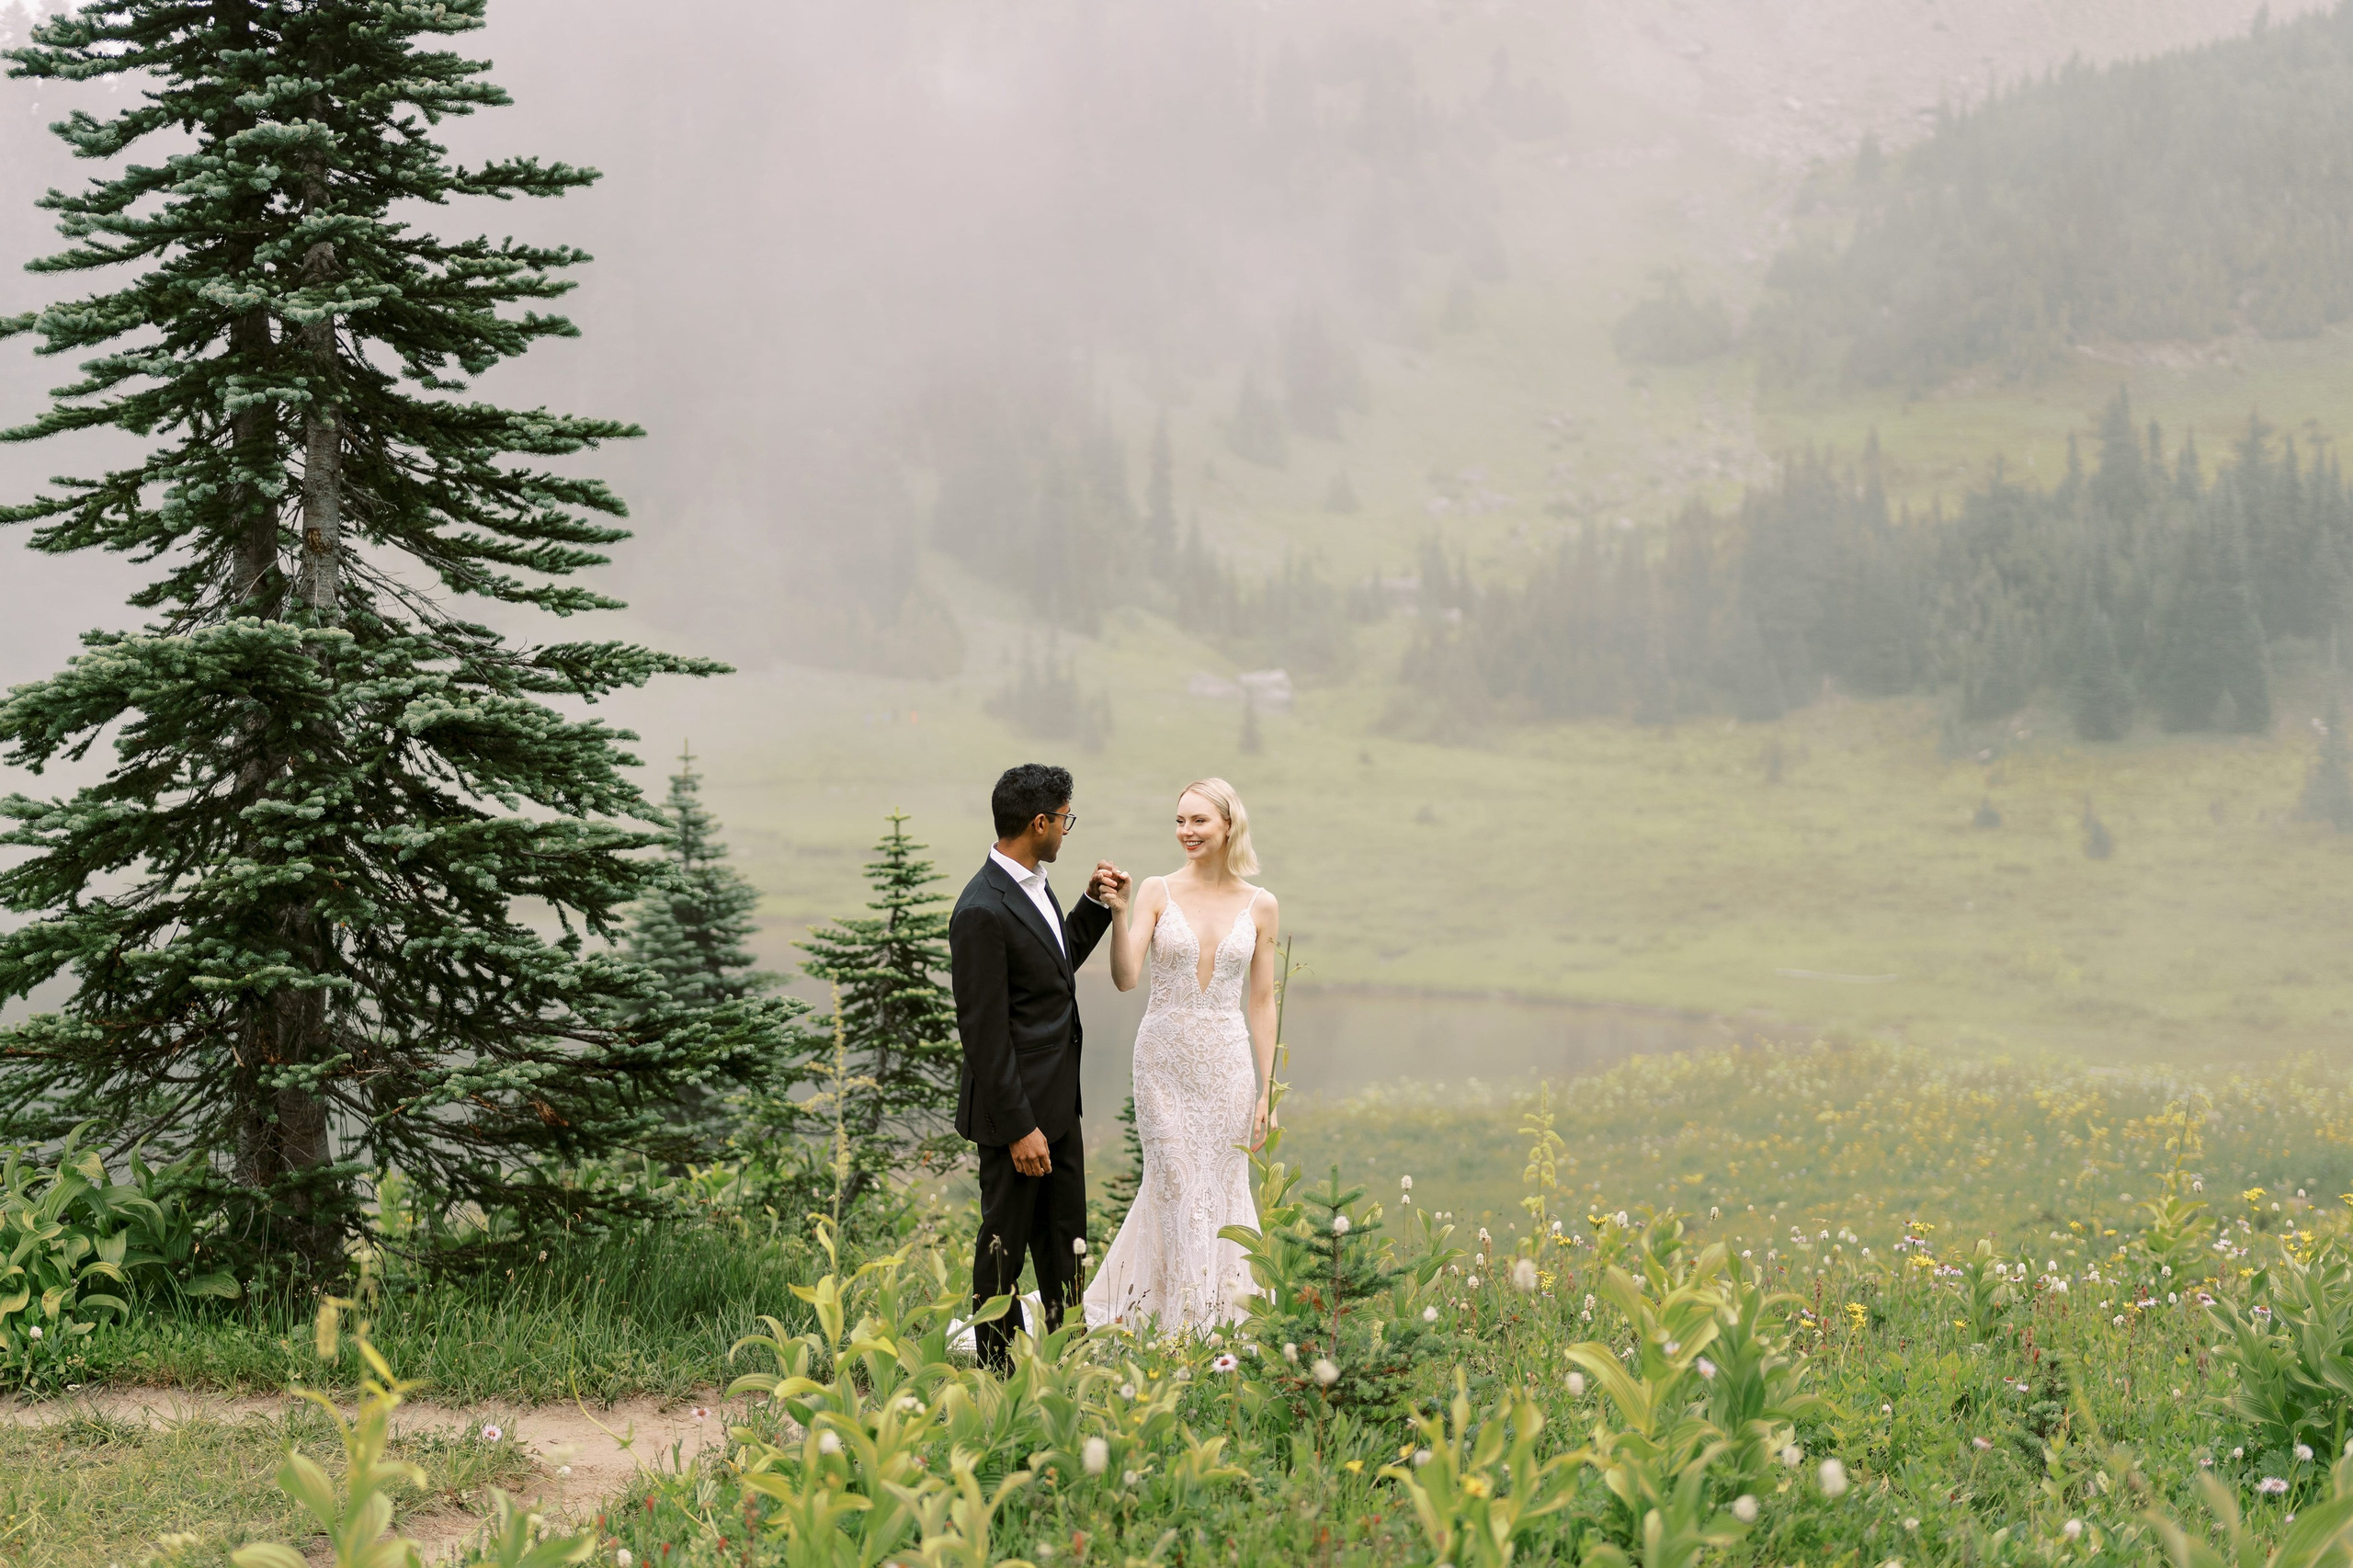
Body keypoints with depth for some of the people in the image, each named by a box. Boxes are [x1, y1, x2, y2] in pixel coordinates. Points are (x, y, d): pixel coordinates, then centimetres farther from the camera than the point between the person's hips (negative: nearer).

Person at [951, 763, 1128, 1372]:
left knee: (1065, 1246, 17)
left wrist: (1095, 903, 13)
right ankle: (998, 1370, 16)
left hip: (1058, 1104, 9)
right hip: (1017, 1107, -9)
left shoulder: (1033, 887, 7)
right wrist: (1019, 1128, -21)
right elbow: (984, 1032, -22)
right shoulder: (983, 911, -22)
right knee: (1005, 1244, 4)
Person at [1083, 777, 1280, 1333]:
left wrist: (1265, 1093, 4)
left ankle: (1219, 1318, 19)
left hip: (1227, 1061, 1)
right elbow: (1126, 978, -11)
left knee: (1221, 1189, 6)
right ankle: (1175, 1323, 13)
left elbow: (1261, 1002, 6)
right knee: (1175, 1186, 1)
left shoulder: (1261, 906, 3)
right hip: (1165, 1057, -1)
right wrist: (1119, 914, -26)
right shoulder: (1158, 893, -2)